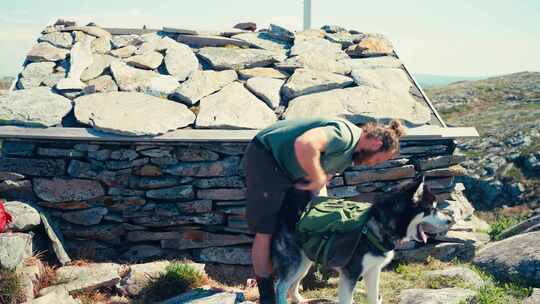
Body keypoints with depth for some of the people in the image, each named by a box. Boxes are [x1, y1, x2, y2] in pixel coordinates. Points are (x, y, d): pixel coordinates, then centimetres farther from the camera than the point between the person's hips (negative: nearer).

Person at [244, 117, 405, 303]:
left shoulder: (349, 155, 7)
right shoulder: (345, 134, -26)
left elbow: (320, 184, 11)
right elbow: (304, 145, -42)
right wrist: (318, 179, -28)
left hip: (289, 169, 10)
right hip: (265, 157, -10)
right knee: (265, 231, -6)